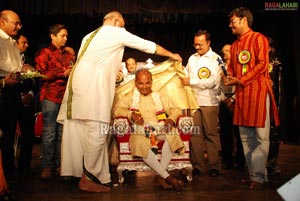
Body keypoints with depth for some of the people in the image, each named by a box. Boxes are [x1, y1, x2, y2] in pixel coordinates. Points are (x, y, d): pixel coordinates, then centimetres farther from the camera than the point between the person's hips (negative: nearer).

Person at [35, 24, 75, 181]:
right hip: (51, 97, -5)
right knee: (49, 133, -5)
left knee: (63, 133, 4)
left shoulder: (68, 55, 22)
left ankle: (59, 165, 12)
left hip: (66, 97, 5)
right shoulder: (44, 53, 6)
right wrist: (62, 73, -10)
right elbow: (41, 74, -5)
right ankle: (47, 166, 4)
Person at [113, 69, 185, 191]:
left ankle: (159, 177, -24)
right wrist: (131, 114, -16)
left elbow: (175, 110, 12)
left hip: (159, 130, 2)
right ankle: (168, 177, -28)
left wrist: (171, 119, -11)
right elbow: (116, 110, 4)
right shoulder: (130, 97, 18)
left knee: (172, 135, -31)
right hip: (140, 132, -2)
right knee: (140, 144, -36)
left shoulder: (160, 97, 22)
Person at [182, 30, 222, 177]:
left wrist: (191, 82, -12)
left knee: (211, 134, 1)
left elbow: (212, 82, -10)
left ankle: (214, 166, 10)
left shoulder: (215, 59, 1)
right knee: (195, 134, 3)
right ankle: (197, 165, 11)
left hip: (209, 102, -4)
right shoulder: (192, 58, 16)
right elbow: (186, 75, 26)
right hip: (193, 100, 4)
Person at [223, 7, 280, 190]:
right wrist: (229, 78, 2)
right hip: (241, 93, 7)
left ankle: (258, 177, 2)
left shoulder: (258, 38, 0)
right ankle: (254, 174, 17)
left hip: (258, 90, -7)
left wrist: (241, 80, -14)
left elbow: (262, 64, -10)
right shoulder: (235, 45, 20)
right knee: (246, 137, 8)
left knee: (261, 137, -5)